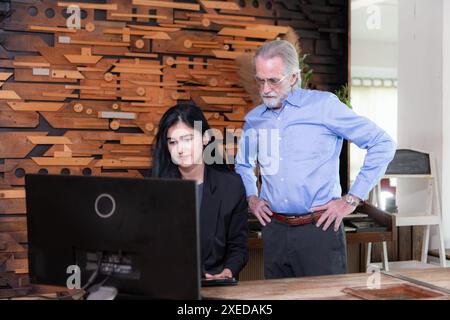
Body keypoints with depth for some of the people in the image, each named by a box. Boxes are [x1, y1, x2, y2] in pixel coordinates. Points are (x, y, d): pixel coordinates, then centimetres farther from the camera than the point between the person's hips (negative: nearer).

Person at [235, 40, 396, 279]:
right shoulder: (253, 119, 9)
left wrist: (352, 199, -7)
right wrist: (251, 197, 11)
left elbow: (382, 144, -5)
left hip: (319, 228, -4)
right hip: (274, 230, 4)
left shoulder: (323, 105, -6)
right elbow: (243, 164, 29)